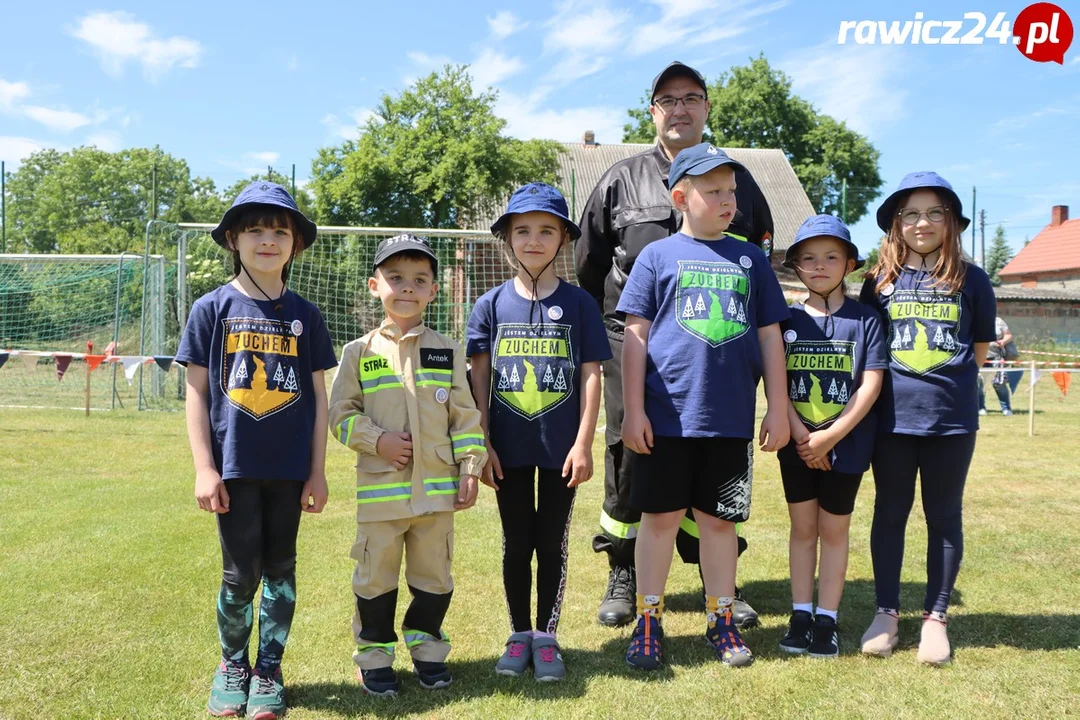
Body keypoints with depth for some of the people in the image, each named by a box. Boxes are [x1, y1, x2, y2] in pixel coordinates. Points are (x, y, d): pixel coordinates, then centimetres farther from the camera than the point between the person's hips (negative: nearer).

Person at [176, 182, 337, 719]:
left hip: (289, 468, 2)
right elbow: (197, 392, 0)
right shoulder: (213, 308, 0)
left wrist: (318, 471, 2)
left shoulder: (304, 315, 4)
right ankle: (232, 664, 27)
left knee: (281, 569, 9)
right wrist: (204, 468, -5)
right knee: (241, 574, 3)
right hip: (234, 466, -2)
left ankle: (269, 670, 26)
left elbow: (318, 395, 5)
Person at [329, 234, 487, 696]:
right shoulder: (359, 352, 1)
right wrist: (377, 440, -13)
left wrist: (471, 468, 0)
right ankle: (375, 653, 24)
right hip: (379, 486, -1)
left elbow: (464, 416, 5)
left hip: (437, 486, 1)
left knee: (434, 574, 12)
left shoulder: (447, 352, 5)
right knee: (376, 574, 8)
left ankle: (427, 646, 30)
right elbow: (341, 413, 1)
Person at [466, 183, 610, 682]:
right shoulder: (492, 304, 2)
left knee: (552, 544, 10)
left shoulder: (578, 303, -1)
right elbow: (478, 378, 2)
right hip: (509, 448, 1)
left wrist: (583, 443, -8)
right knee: (516, 543, 13)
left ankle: (547, 635, 24)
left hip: (560, 448, -1)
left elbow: (590, 376, -3)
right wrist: (481, 443, -3)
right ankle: (519, 635, 27)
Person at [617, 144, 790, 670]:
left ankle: (721, 620, 25)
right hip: (666, 415, -2)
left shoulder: (750, 259, 11)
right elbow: (636, 336, 0)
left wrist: (778, 408, 8)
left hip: (731, 419, 2)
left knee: (719, 520, 11)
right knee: (660, 517, 6)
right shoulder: (657, 256, 3)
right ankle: (648, 620, 20)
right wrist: (633, 409, -5)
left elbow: (769, 335, 12)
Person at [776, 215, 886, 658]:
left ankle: (827, 620, 18)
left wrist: (831, 435, -15)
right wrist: (800, 435, -12)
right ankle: (800, 616, 21)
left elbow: (871, 385, -9)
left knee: (834, 529, 8)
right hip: (798, 445, 2)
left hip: (846, 444, -2)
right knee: (802, 528, 11)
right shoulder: (788, 320, 2)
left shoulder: (864, 320, -3)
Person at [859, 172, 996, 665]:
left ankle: (935, 617, 21)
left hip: (951, 419, 0)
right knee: (890, 512, 9)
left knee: (944, 516, 9)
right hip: (892, 417, 1)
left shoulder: (971, 280, 2)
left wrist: (949, 383, 7)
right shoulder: (881, 281, 3)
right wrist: (904, 381, 6)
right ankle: (887, 612, 21)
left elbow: (980, 348, 10)